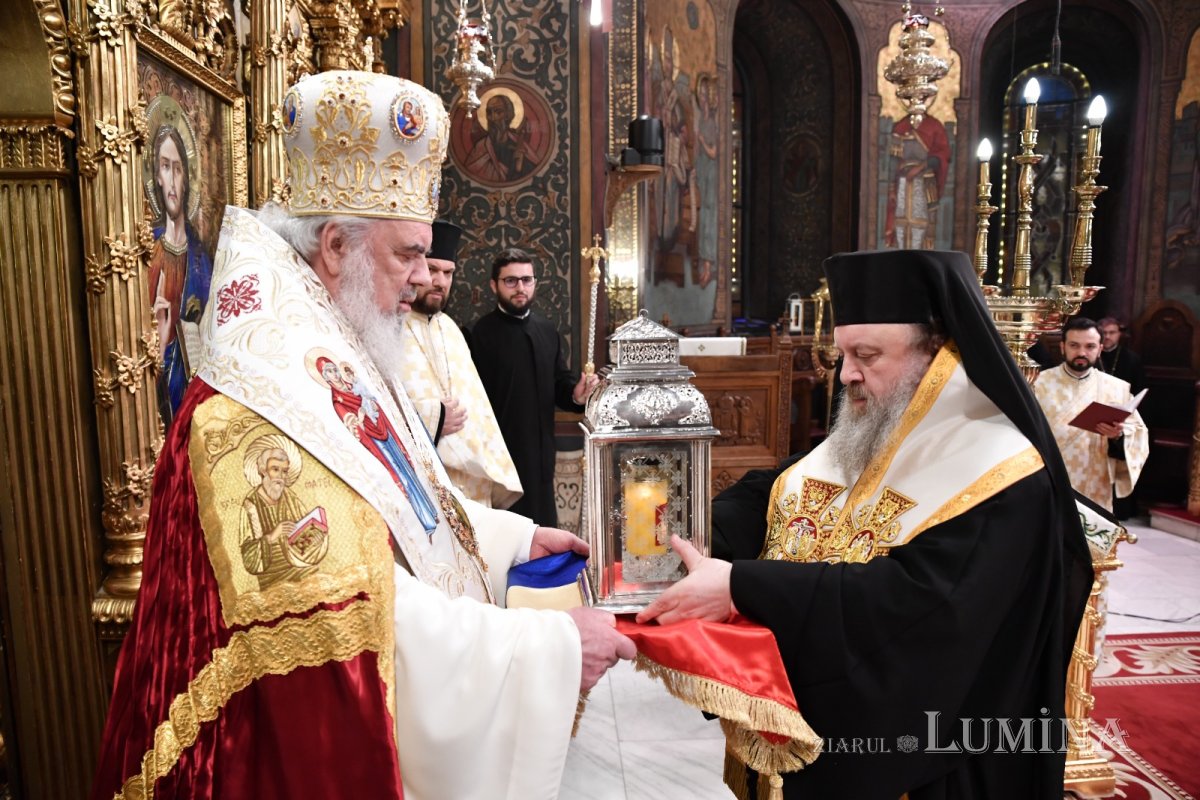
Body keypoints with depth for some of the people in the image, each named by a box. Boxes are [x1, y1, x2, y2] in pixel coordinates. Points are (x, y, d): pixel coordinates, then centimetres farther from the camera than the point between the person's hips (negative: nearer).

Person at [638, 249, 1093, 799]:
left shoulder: (1000, 474, -21)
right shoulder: (867, 437, 2)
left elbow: (915, 602, -34)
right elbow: (769, 498, 1)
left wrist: (740, 585, -36)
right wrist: (690, 542, -19)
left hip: (907, 753, -6)